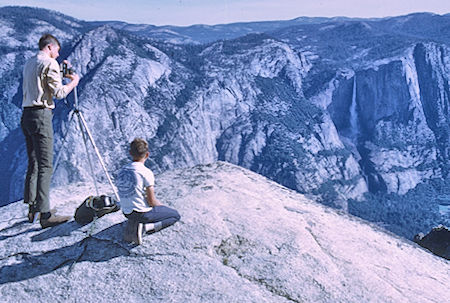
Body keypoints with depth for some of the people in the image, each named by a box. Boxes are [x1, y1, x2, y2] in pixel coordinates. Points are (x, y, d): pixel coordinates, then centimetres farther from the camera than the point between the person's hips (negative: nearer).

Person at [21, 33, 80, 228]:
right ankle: (44, 214, -11)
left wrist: (60, 76, 25)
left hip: (26, 115, 9)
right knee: (45, 166, -9)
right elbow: (59, 93, -12)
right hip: (41, 115, -9)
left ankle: (32, 208, 18)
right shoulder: (50, 63, -6)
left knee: (33, 164, 14)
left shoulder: (28, 63, 19)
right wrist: (73, 82, 6)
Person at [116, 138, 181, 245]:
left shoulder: (122, 171, 3)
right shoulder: (146, 173, -18)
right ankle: (146, 227, -10)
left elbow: (126, 196, 12)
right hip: (142, 213, -7)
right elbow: (152, 201, -15)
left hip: (126, 212, 7)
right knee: (175, 215, 12)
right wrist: (162, 206, 8)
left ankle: (130, 228, 11)